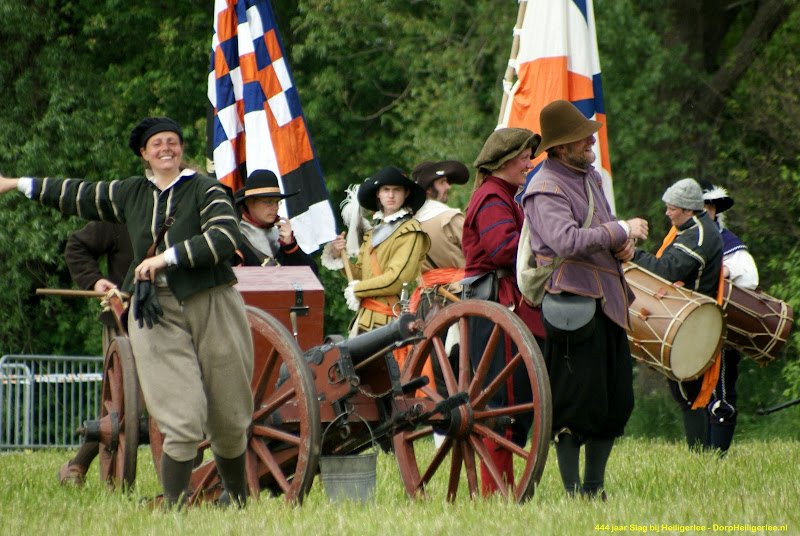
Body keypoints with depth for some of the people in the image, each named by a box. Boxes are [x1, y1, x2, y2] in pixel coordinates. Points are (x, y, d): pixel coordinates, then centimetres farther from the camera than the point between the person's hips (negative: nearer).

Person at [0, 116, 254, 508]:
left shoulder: (206, 191, 0)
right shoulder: (131, 194, 13)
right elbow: (79, 196, 25)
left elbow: (225, 238, -17)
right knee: (182, 423, -12)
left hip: (211, 308, -2)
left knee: (228, 422, 6)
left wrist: (167, 258, -21)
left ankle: (239, 502, 25)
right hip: (158, 315, 2)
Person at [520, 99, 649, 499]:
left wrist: (621, 245, 6)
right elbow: (567, 241, -28)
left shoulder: (589, 177, 17)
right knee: (576, 406, -6)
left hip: (607, 301, 9)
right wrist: (622, 230, -20)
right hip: (573, 302, -9)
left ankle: (594, 488, 21)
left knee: (616, 403, 11)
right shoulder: (546, 189, -13)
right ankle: (574, 493, 1)